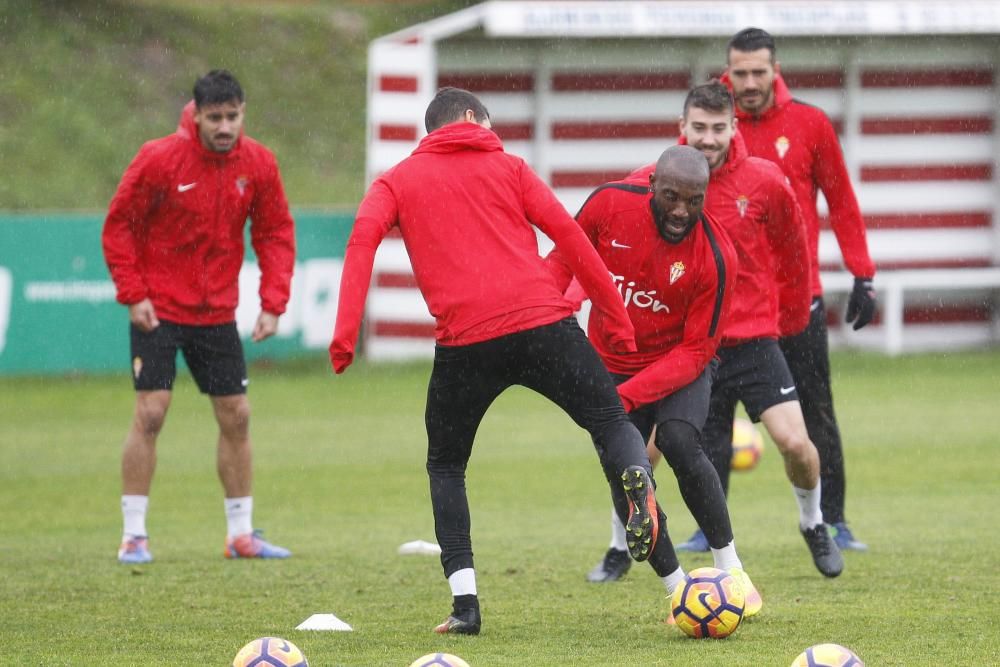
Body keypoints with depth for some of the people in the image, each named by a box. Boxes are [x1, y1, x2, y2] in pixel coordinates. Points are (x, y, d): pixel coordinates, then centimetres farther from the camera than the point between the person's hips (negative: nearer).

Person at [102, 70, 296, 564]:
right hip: (158, 310, -4)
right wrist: (133, 294, -15)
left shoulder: (258, 164, -4)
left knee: (236, 416, 5)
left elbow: (276, 233, 4)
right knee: (150, 413, -11)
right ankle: (134, 536, -4)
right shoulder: (159, 159, -16)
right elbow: (118, 226, -8)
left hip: (217, 313, 4)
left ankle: (240, 533, 17)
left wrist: (273, 302, -6)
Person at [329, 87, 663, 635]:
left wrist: (345, 332, -9)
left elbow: (364, 237, -2)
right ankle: (636, 479, -21)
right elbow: (567, 233, 10)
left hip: (465, 341, 0)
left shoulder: (396, 182, 17)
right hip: (543, 322, 0)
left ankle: (464, 601, 6)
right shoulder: (506, 167, 17)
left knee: (445, 465, 20)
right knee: (611, 420, 16)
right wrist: (616, 317, 13)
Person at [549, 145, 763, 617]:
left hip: (679, 364, -3)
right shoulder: (610, 204, -19)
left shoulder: (715, 258, -26)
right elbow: (565, 257, 1)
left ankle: (731, 572, -18)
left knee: (679, 443, -29)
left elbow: (696, 351, -21)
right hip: (611, 362, 3)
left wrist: (628, 396, -30)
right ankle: (677, 592, 10)